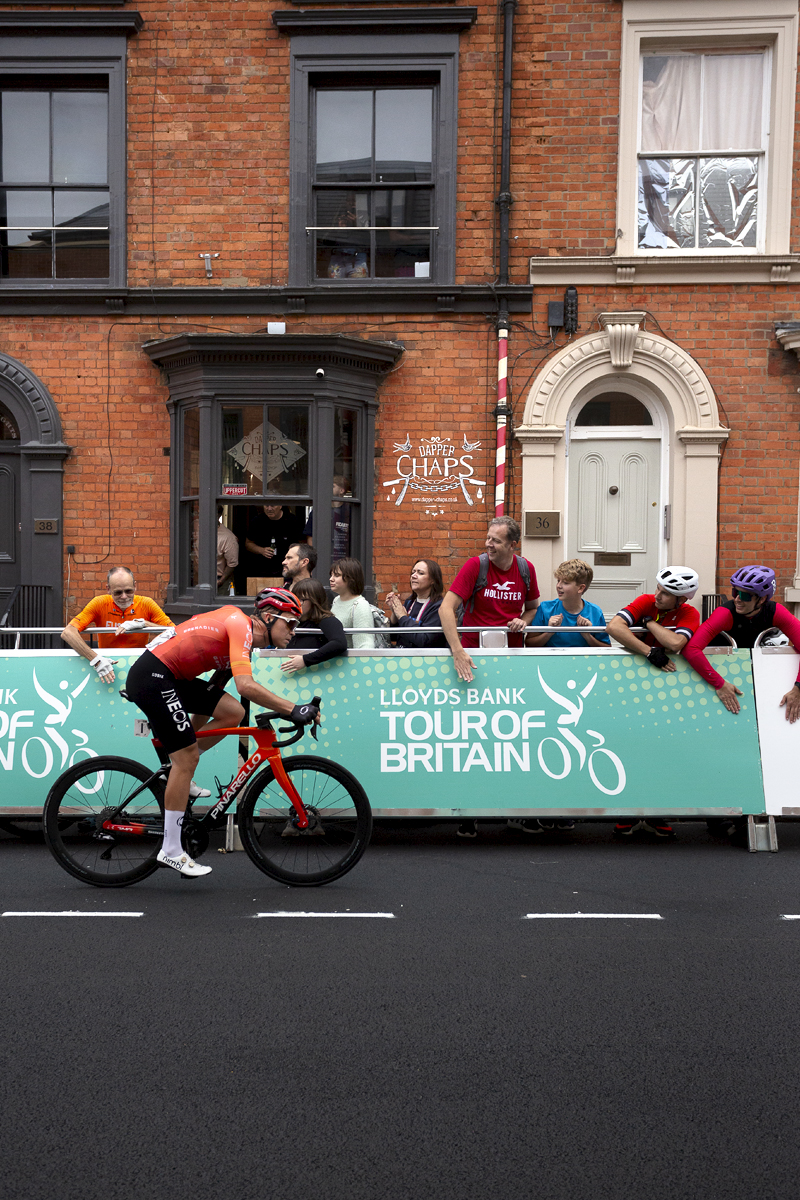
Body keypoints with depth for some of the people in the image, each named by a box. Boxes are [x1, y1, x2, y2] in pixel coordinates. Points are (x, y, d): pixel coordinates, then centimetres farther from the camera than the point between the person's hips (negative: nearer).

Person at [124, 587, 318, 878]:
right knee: (188, 755, -8)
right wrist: (294, 710, -26)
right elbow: (246, 686, -28)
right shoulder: (241, 625, -16)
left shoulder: (241, 629, 14)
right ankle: (171, 852, 2)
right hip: (152, 677, -9)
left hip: (171, 678, 9)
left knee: (233, 712, -2)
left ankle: (177, 775, 12)